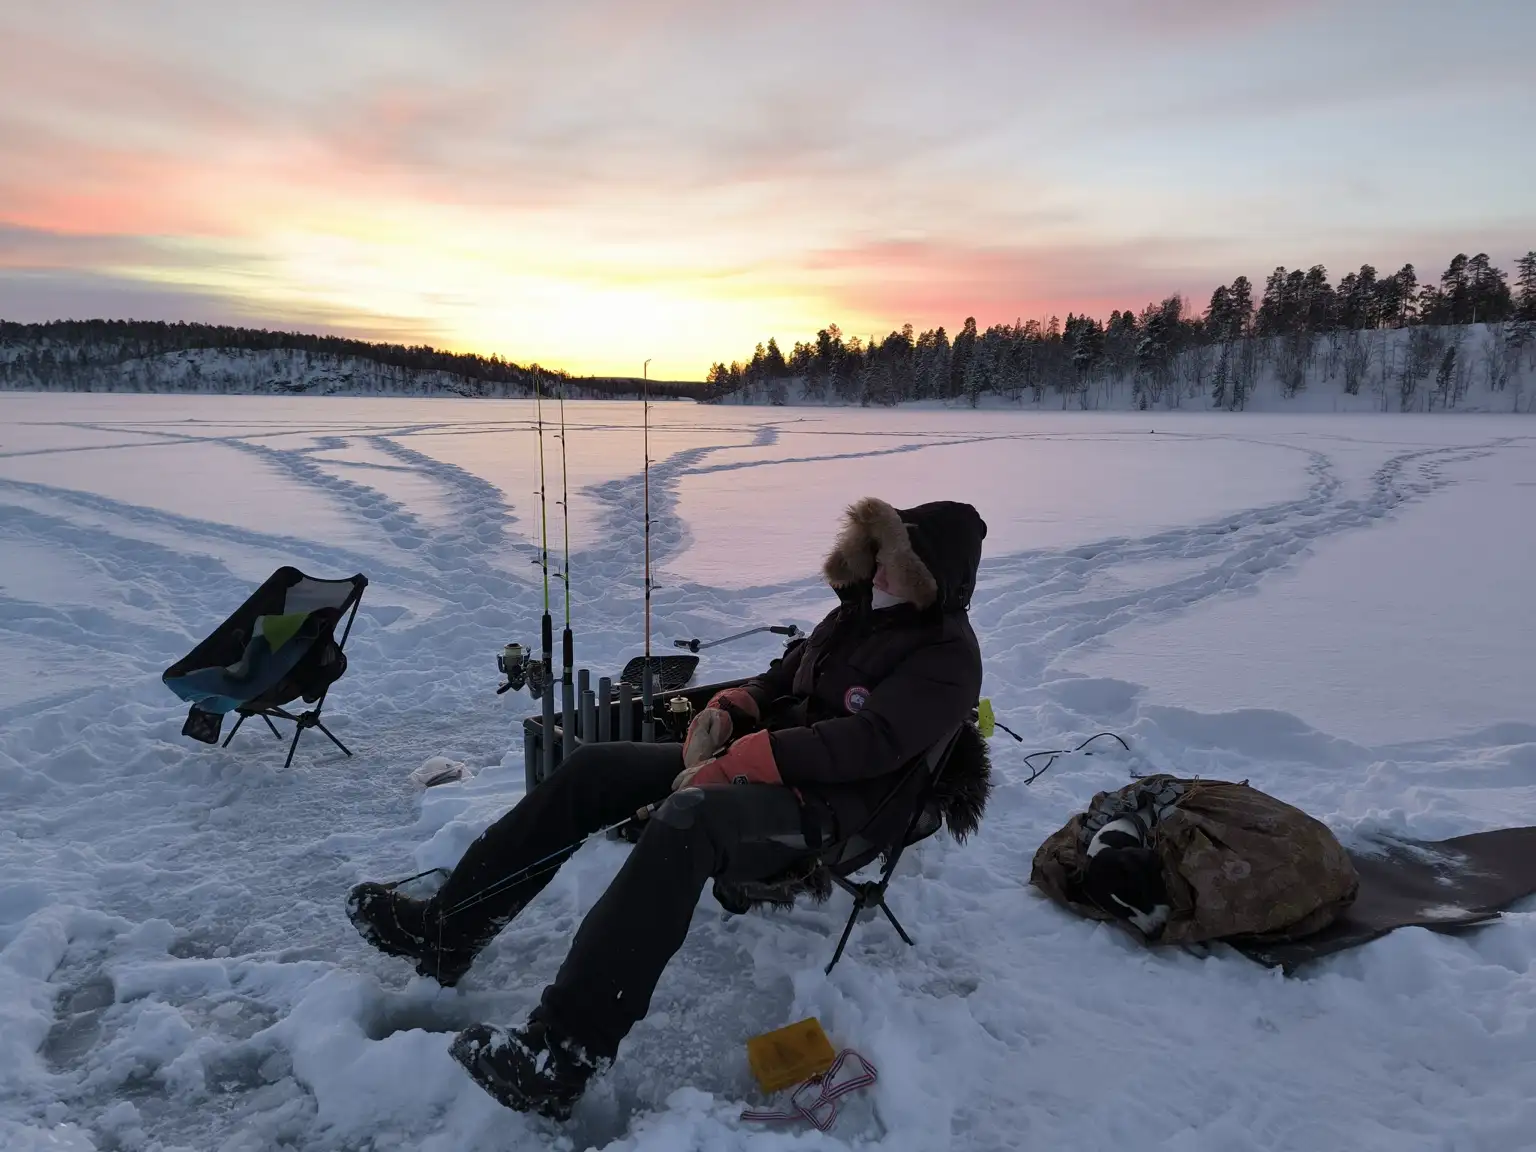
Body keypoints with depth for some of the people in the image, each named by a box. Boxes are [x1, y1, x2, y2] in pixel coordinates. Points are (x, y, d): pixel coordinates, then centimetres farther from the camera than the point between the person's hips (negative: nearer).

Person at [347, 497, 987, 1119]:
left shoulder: (948, 658, -10)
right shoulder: (858, 614, 15)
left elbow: (866, 743, -23)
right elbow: (782, 678, 22)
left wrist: (736, 761, -26)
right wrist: (727, 710, -1)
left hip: (828, 806, -9)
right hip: (766, 761, 9)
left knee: (683, 823, -38)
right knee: (596, 767, -5)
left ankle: (563, 1055, -41)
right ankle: (447, 930, -2)